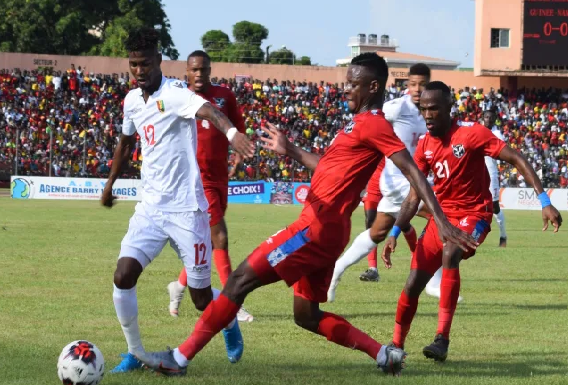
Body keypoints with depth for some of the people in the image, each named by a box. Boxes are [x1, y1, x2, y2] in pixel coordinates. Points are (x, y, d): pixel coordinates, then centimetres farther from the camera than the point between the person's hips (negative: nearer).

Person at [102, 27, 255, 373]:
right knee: (123, 277, -14)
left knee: (202, 299, 4)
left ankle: (230, 323, 39)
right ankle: (135, 353, 4)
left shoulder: (174, 94, -16)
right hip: (150, 207, 5)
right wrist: (110, 185, 36)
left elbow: (206, 109, -39)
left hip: (186, 209, -5)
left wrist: (232, 132, -60)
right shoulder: (132, 100, 6)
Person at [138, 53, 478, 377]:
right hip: (325, 229, 10)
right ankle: (385, 355, 9)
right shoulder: (362, 124, 19)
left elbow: (413, 172, -18)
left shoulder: (374, 125, -12)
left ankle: (181, 357, -6)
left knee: (241, 279, -8)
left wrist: (441, 220, -24)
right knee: (307, 316, 14)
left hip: (318, 227, -10)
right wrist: (292, 152, 33)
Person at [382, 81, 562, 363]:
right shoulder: (425, 146, 2)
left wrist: (544, 202, -20)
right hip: (442, 215, 6)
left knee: (449, 253, -36)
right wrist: (395, 233, -1)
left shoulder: (471, 134, -15)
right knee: (413, 285, 0)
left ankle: (442, 339, -34)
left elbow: (516, 160, -14)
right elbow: (414, 197, 8)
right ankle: (396, 347, 22)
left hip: (474, 215, -6)